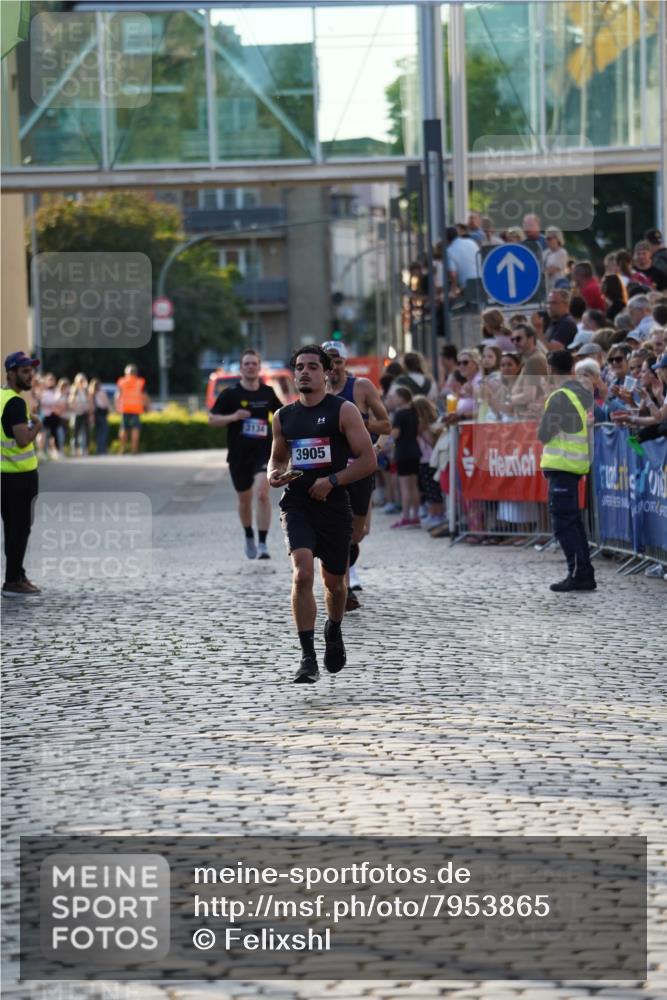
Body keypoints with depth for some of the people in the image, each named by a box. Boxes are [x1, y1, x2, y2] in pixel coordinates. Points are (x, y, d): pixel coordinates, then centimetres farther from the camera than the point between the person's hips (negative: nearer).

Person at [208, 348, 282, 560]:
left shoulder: (267, 393, 4)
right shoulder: (230, 394, -4)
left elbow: (280, 413, 22)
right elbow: (212, 419, -2)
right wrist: (233, 417, -18)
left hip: (263, 451, 0)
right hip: (238, 454, 0)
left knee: (262, 493, -20)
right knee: (244, 499, 13)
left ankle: (262, 544, -19)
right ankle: (249, 538, 39)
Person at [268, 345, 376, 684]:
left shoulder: (343, 411, -4)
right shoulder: (283, 417, 8)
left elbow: (368, 460, -7)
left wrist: (332, 481, -18)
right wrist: (274, 475, -1)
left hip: (334, 506, -1)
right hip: (296, 505, 1)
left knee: (334, 580, 14)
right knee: (302, 575, -19)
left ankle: (334, 632, 46)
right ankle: (307, 658, -17)